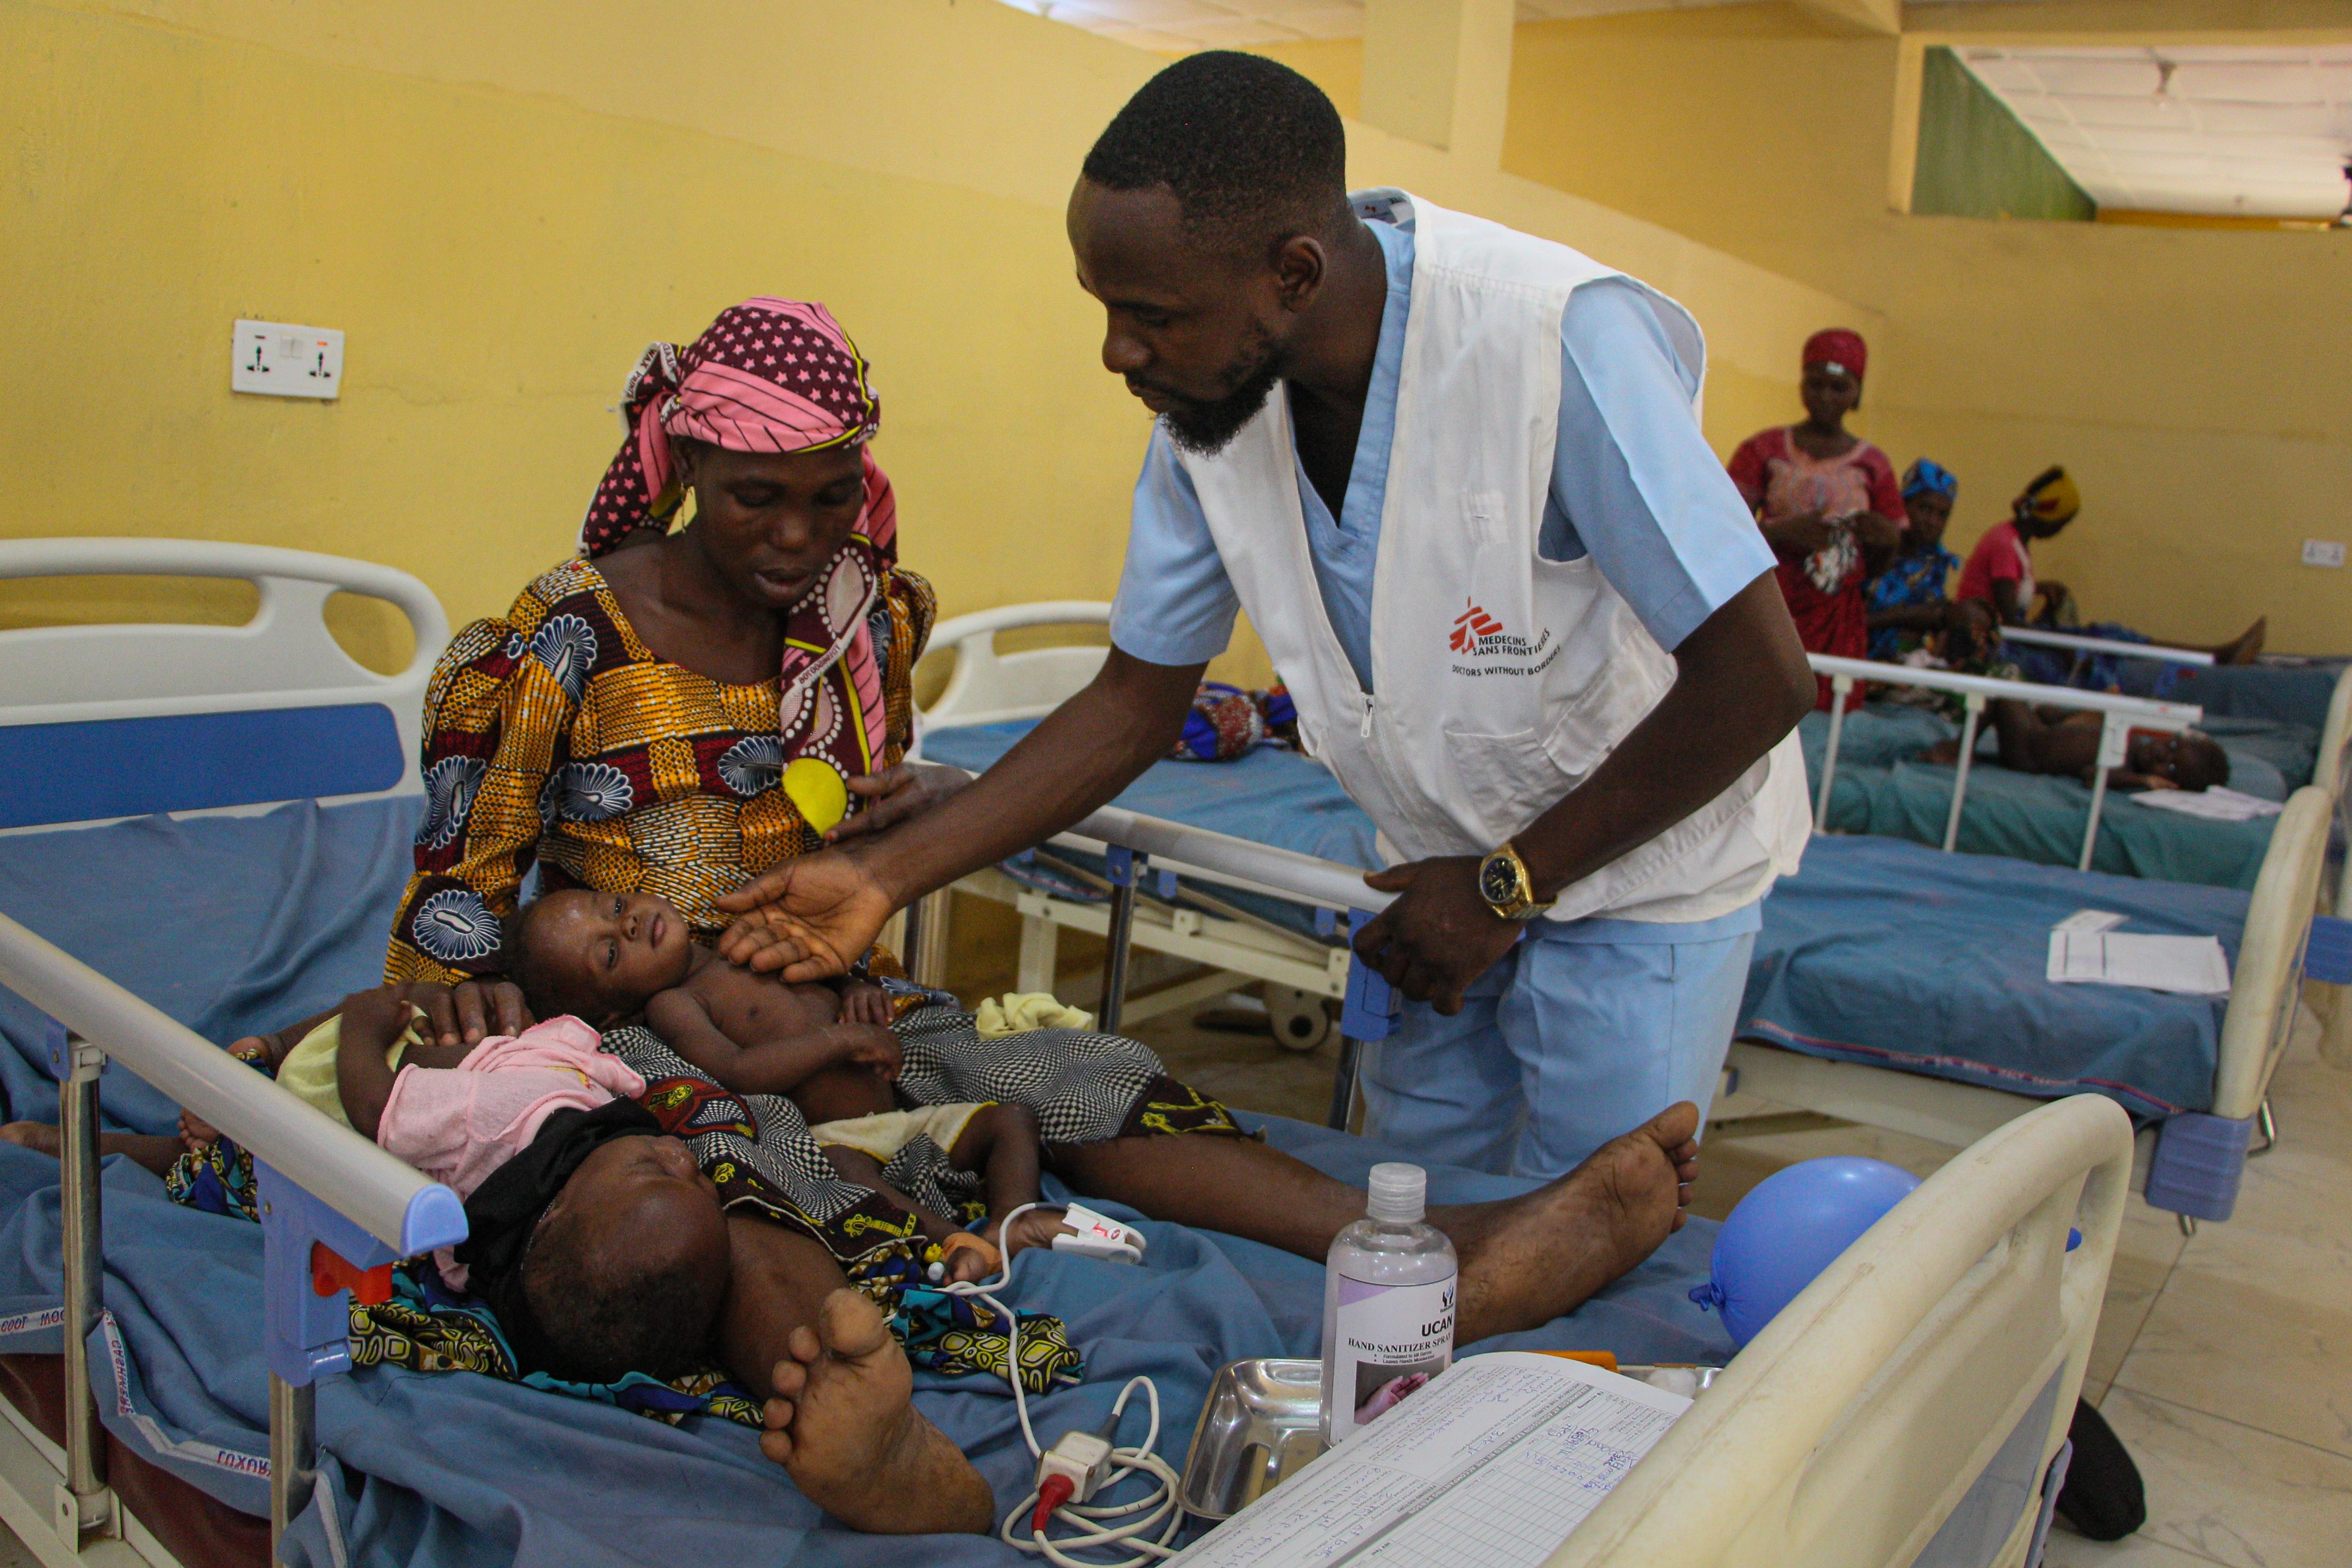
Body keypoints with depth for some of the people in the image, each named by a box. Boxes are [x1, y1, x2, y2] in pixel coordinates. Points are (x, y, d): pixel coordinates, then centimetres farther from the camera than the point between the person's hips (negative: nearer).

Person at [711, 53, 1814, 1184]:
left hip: (1640, 868, -5)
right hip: (1463, 873, 5)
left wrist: (1508, 882, -19)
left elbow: (1758, 679, -26)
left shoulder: (1562, 338, -31)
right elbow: (1137, 701, -2)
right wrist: (889, 873, -10)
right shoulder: (1206, 399, -12)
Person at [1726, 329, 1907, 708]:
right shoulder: (1765, 449, 7)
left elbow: (1876, 569, 14)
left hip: (1838, 620, 2)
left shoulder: (1872, 465, 11)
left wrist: (1887, 541, -8)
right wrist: (1781, 530, -20)